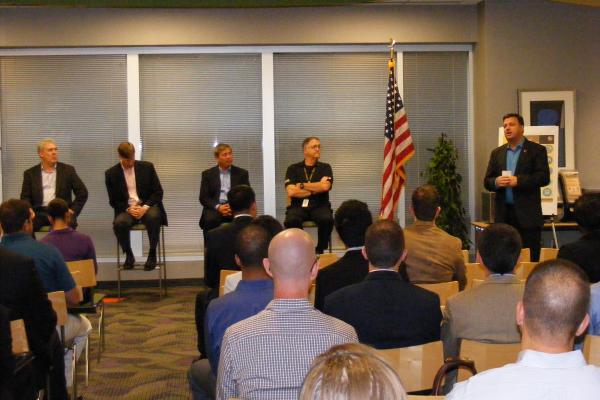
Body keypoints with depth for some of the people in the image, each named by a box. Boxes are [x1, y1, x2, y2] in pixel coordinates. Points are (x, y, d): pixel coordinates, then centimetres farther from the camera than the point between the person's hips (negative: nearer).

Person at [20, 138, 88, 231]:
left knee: (68, 223, -35)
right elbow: (25, 197, 11)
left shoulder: (68, 170, 12)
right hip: (39, 212, 1)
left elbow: (82, 192, 10)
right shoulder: (30, 173, 14)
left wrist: (73, 210, -3)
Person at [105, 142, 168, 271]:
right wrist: (128, 209, -16)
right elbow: (114, 201, 4)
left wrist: (145, 207, -15)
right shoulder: (111, 173, 2)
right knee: (119, 223, -34)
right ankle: (129, 255, -9)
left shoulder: (147, 167, 3)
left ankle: (152, 254, -16)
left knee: (153, 216, -37)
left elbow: (158, 192, 1)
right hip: (127, 209, 0)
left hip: (147, 206, 0)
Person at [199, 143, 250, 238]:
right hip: (214, 208, 0)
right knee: (210, 220, -33)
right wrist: (218, 207, -14)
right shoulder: (207, 174, 12)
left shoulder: (242, 173, 13)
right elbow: (203, 197, 5)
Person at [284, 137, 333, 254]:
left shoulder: (325, 168, 12)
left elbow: (325, 187, -7)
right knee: (291, 221, -34)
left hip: (319, 206, 1)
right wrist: (316, 189, -2)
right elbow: (291, 192, -4)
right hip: (298, 206, 0)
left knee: (327, 220, -33)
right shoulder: (293, 169, 10)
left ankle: (320, 250, -12)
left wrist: (302, 185, -2)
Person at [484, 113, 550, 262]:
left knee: (530, 258, -3)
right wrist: (496, 182, -11)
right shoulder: (497, 153, 15)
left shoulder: (537, 150, 2)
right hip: (503, 214, 4)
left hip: (528, 214, -4)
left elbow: (544, 177, -8)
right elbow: (487, 181, 12)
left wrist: (518, 180, -18)